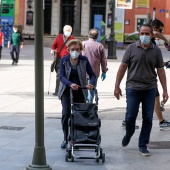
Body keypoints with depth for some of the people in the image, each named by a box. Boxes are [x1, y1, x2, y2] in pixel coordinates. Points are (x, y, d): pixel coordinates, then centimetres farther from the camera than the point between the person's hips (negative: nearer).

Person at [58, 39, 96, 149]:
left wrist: (92, 84, -24)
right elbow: (62, 76, -12)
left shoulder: (84, 60, -1)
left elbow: (92, 74, -2)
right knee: (66, 114, -14)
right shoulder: (64, 60, -2)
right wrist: (70, 84, -32)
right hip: (66, 91, -1)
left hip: (80, 91, 1)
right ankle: (66, 139, -2)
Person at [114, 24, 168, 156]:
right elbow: (123, 67, 3)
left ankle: (143, 145, 15)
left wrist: (165, 91, 2)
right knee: (130, 116, -2)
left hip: (150, 89, 1)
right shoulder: (132, 48, 0)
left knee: (148, 118, 3)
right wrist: (117, 86, -1)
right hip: (133, 87, -1)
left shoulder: (156, 51, 3)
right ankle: (129, 134, 30)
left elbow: (160, 71, 6)